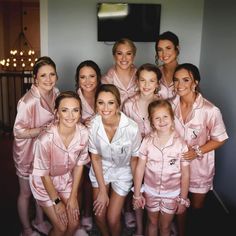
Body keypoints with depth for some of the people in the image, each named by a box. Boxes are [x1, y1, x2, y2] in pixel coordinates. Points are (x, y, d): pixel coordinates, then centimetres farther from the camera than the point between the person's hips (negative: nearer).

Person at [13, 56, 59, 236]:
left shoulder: (56, 94, -7)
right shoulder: (28, 102, -28)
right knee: (26, 193, 15)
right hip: (28, 152, -6)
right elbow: (18, 132, -24)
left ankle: (39, 221, 47)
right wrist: (44, 129, -30)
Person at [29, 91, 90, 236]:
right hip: (45, 183, -3)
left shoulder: (83, 133, -22)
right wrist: (57, 201, -9)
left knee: (74, 224, 8)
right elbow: (44, 175, -20)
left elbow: (79, 164, -7)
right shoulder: (46, 139, -35)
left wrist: (73, 196, -3)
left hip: (67, 179, 4)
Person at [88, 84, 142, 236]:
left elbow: (134, 159, -12)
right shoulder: (92, 125, -24)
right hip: (100, 169, 2)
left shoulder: (131, 128, -30)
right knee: (99, 215, 6)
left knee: (112, 219, 0)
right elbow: (95, 158, -9)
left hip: (122, 171, -1)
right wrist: (102, 190, -7)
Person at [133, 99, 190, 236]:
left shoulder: (180, 144, -18)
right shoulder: (147, 141, -15)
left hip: (172, 194, -1)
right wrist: (137, 194, -2)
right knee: (152, 223, 24)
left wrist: (183, 199, -4)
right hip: (151, 192, 1)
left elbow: (185, 174, -9)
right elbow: (140, 168, -7)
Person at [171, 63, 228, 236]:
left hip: (199, 166, -2)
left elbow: (219, 139, -11)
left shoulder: (210, 110, -23)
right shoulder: (171, 105, -11)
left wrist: (197, 152, -22)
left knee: (197, 206, 20)